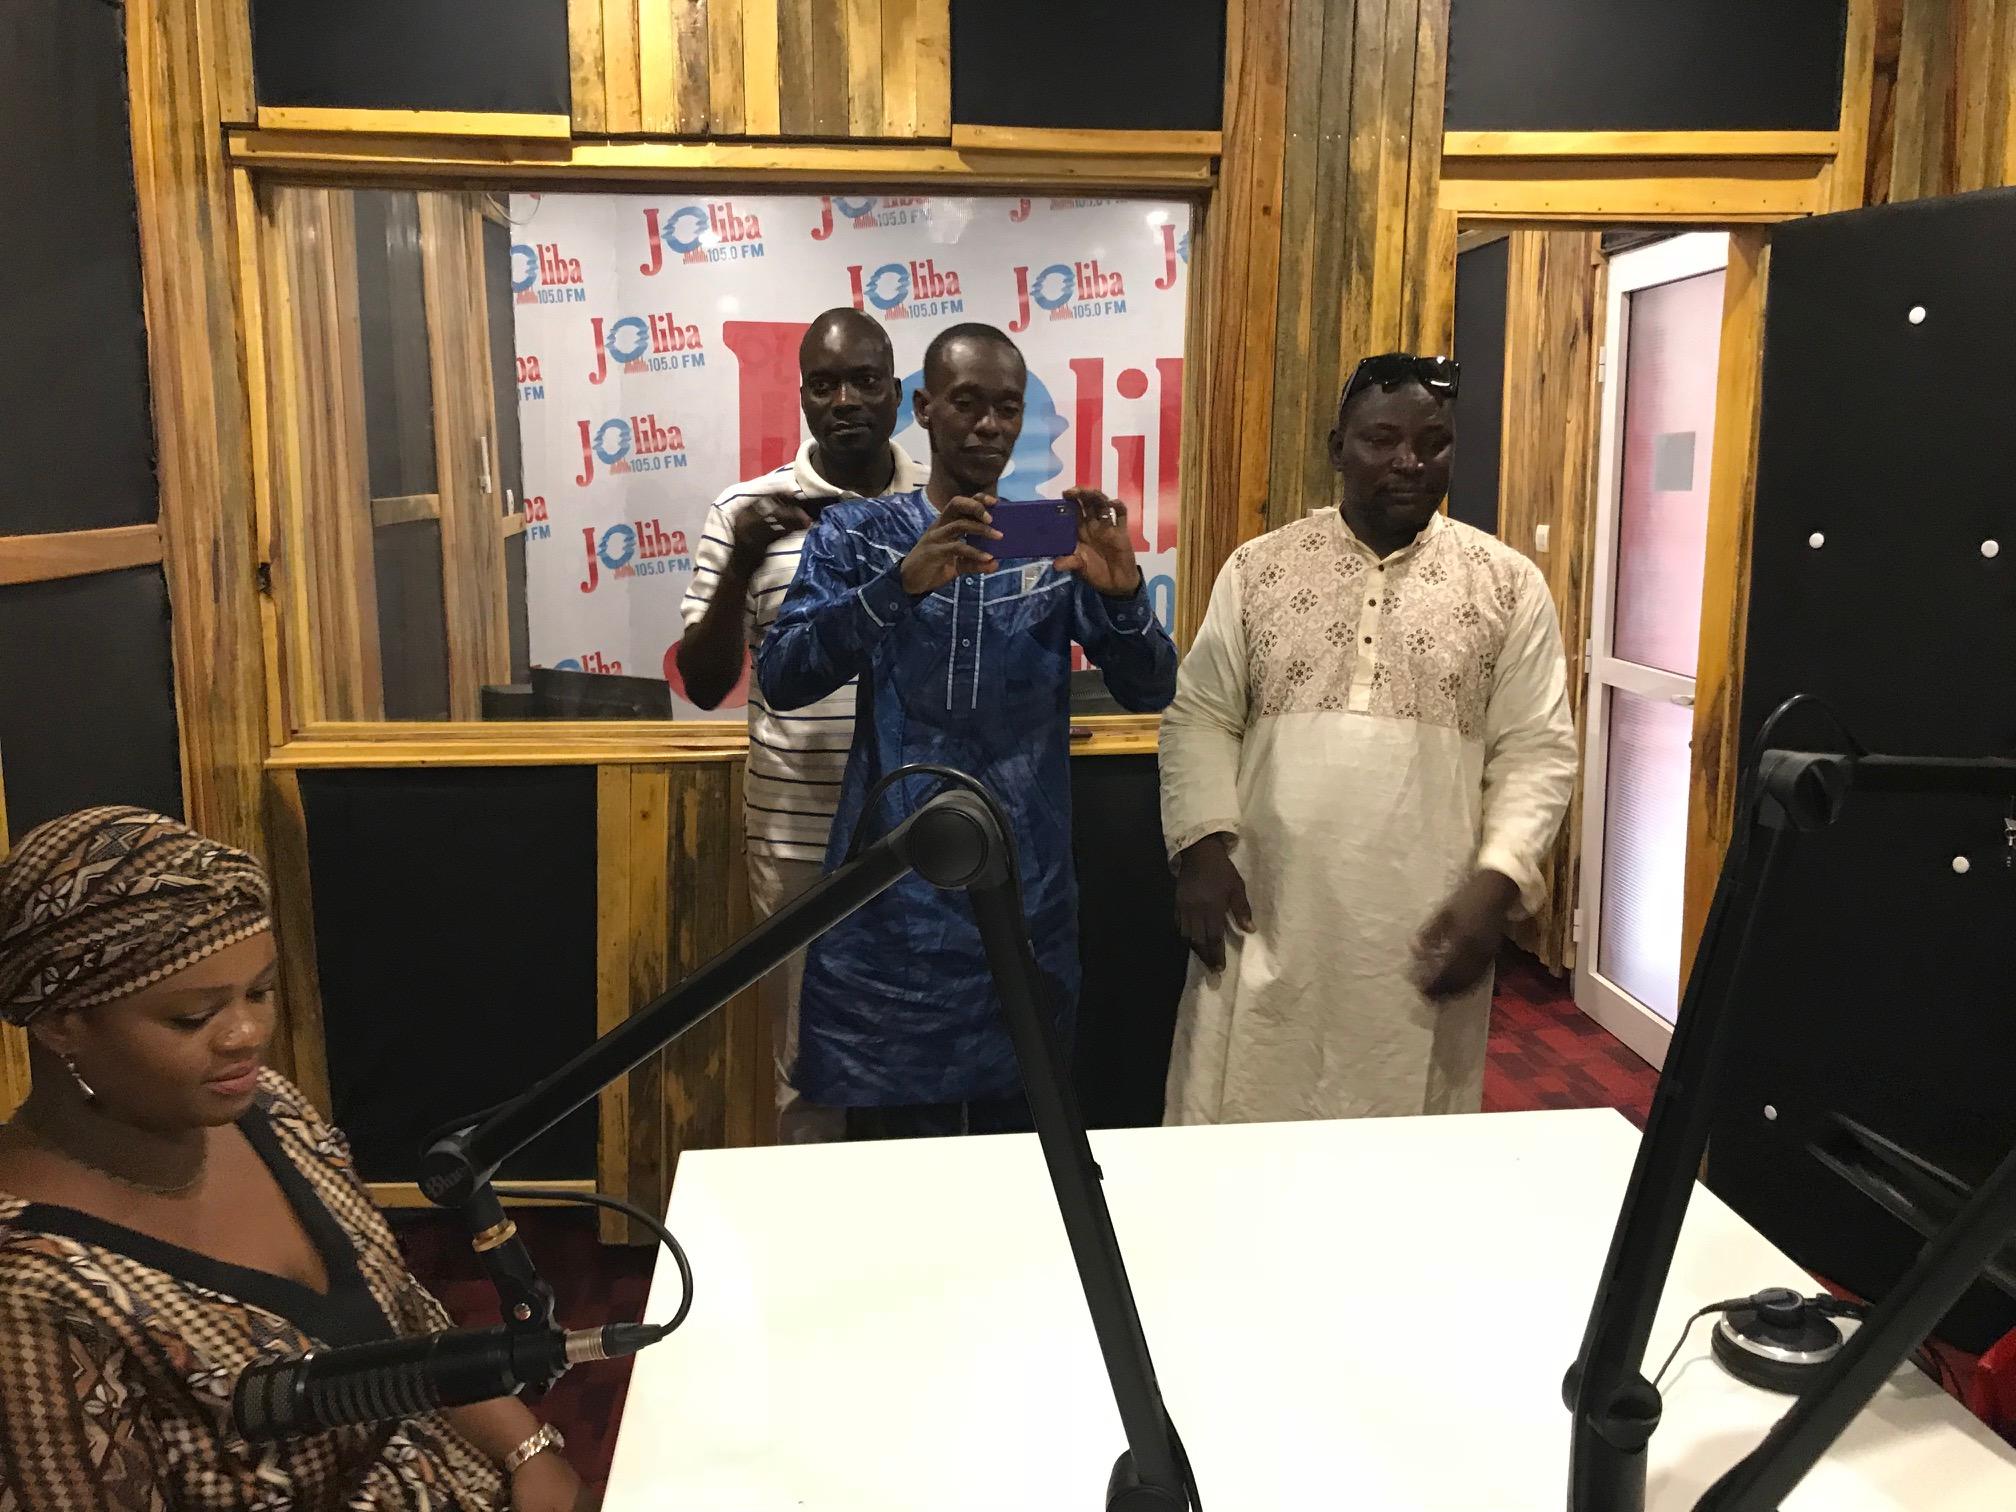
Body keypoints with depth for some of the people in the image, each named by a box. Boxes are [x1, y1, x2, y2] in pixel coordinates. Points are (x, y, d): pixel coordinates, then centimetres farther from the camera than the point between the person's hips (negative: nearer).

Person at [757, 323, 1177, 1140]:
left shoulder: (1057, 546, 6)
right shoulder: (856, 535, 1)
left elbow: (1149, 690, -2)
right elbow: (781, 679, -13)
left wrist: (1122, 591, -23)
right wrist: (900, 584, -29)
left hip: (1025, 897, 2)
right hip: (893, 897, -2)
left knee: (1018, 1135, 13)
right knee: (891, 1139, 7)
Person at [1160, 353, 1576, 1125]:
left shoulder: (1509, 584, 3)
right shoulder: (1259, 567, 6)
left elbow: (1538, 750, 1)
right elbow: (1200, 717, 6)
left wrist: (1494, 883, -10)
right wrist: (1205, 847, -6)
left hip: (1424, 928, 0)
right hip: (1267, 918, 1)